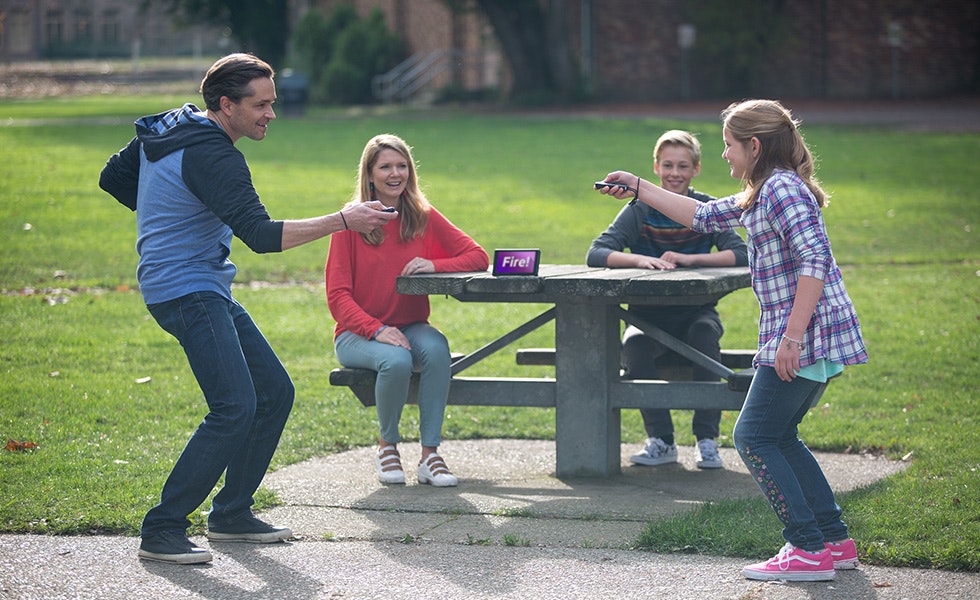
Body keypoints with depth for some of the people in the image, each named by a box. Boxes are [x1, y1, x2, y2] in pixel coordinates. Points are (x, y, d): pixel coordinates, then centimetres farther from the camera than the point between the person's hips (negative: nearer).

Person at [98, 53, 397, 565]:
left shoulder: (164, 130, 11)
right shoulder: (211, 157, -20)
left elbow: (112, 178, 23)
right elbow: (260, 234, -28)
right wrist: (342, 221, -28)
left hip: (210, 291, 11)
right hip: (186, 289, -11)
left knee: (274, 393, 10)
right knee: (234, 407, -21)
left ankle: (231, 514, 17)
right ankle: (161, 531, -15)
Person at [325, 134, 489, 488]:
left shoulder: (424, 217, 4)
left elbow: (478, 257, 2)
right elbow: (337, 295, -9)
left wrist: (434, 265, -17)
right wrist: (377, 330, -24)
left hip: (410, 327, 3)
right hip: (357, 333, -3)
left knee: (436, 348, -31)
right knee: (397, 360, -34)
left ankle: (429, 454, -26)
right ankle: (387, 445, -7)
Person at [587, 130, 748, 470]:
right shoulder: (640, 210, 1)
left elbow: (741, 254, -12)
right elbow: (596, 254, -10)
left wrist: (690, 259, -24)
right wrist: (640, 260, -28)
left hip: (695, 312, 0)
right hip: (649, 314, 0)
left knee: (705, 333, -35)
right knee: (634, 346, -33)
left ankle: (707, 439, -24)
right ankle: (661, 441, -20)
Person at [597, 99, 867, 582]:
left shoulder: (782, 188, -13)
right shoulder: (759, 197, 19)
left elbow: (815, 260, -23)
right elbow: (703, 216, 32)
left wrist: (792, 336, -26)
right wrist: (639, 188, 33)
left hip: (808, 331, -10)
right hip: (808, 337, 10)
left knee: (753, 437, -6)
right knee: (779, 437, 16)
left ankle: (809, 551, -8)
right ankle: (835, 541, 17)